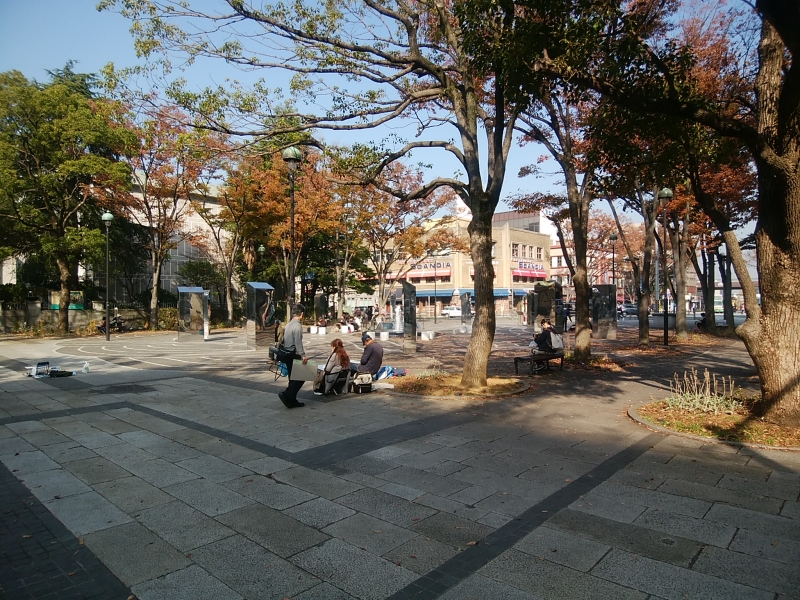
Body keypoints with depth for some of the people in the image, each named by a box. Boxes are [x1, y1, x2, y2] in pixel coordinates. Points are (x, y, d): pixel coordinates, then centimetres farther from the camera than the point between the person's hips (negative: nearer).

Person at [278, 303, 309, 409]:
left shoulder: (289, 324, 14)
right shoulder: (297, 325, -15)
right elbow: (298, 343, -24)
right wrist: (303, 355, -29)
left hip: (287, 354, 9)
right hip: (293, 355, -9)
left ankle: (292, 401, 19)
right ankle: (286, 394, -11)